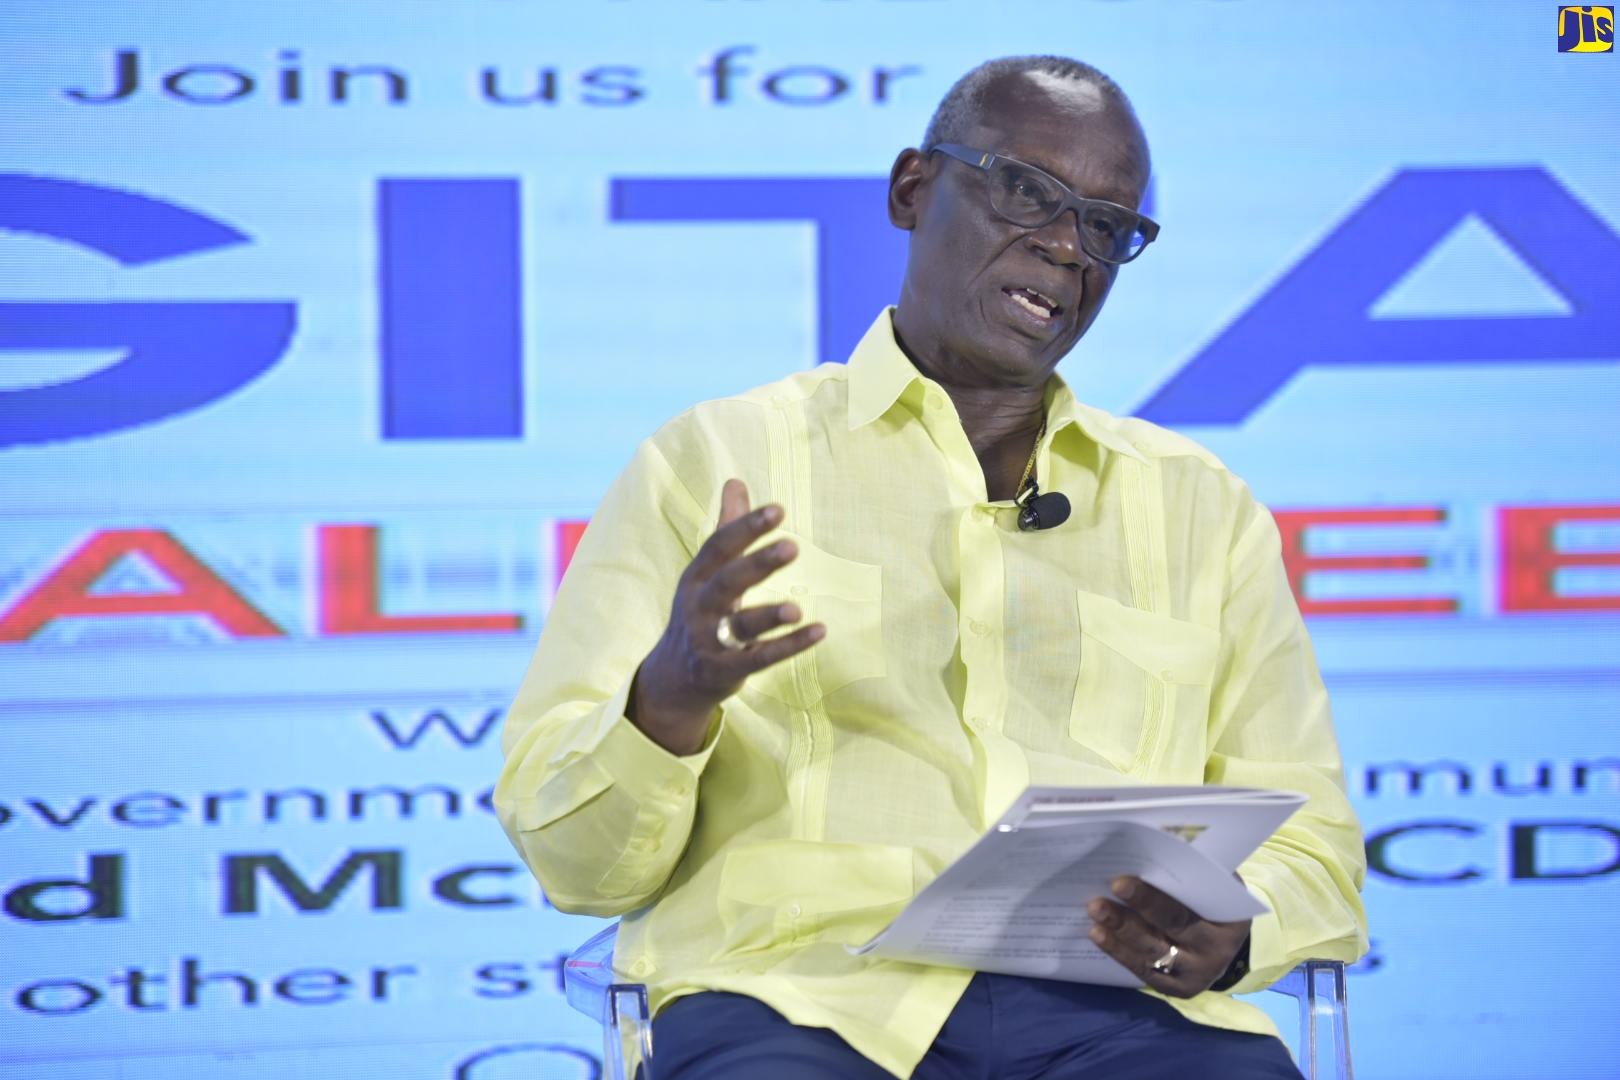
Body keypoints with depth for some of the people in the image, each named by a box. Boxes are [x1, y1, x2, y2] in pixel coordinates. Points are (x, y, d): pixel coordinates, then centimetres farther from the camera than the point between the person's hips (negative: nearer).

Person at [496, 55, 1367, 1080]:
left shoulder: (1203, 510, 23)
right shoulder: (714, 463, 13)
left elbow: (1311, 846, 19)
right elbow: (573, 859, 7)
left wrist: (1230, 933, -5)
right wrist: (672, 696, -15)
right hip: (805, 987, -2)